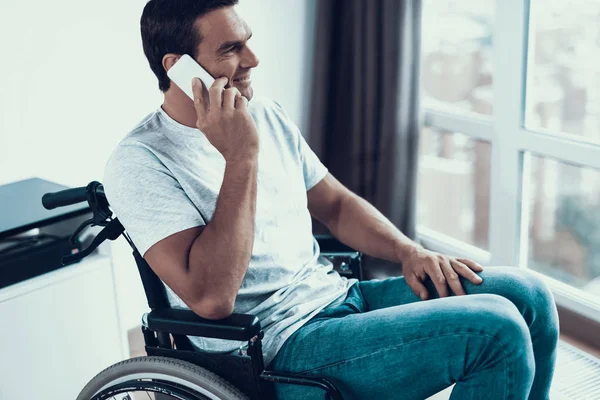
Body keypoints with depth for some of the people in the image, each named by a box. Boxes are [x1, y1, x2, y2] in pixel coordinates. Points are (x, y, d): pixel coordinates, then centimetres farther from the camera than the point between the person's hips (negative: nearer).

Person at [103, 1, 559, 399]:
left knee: (524, 291, -1)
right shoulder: (140, 163, -15)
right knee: (496, 330, -21)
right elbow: (211, 298, -25)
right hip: (281, 348, -8)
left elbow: (335, 204, 18)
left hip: (340, 296, 8)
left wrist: (409, 251, 1)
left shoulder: (266, 116, 9)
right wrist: (241, 156, -26)